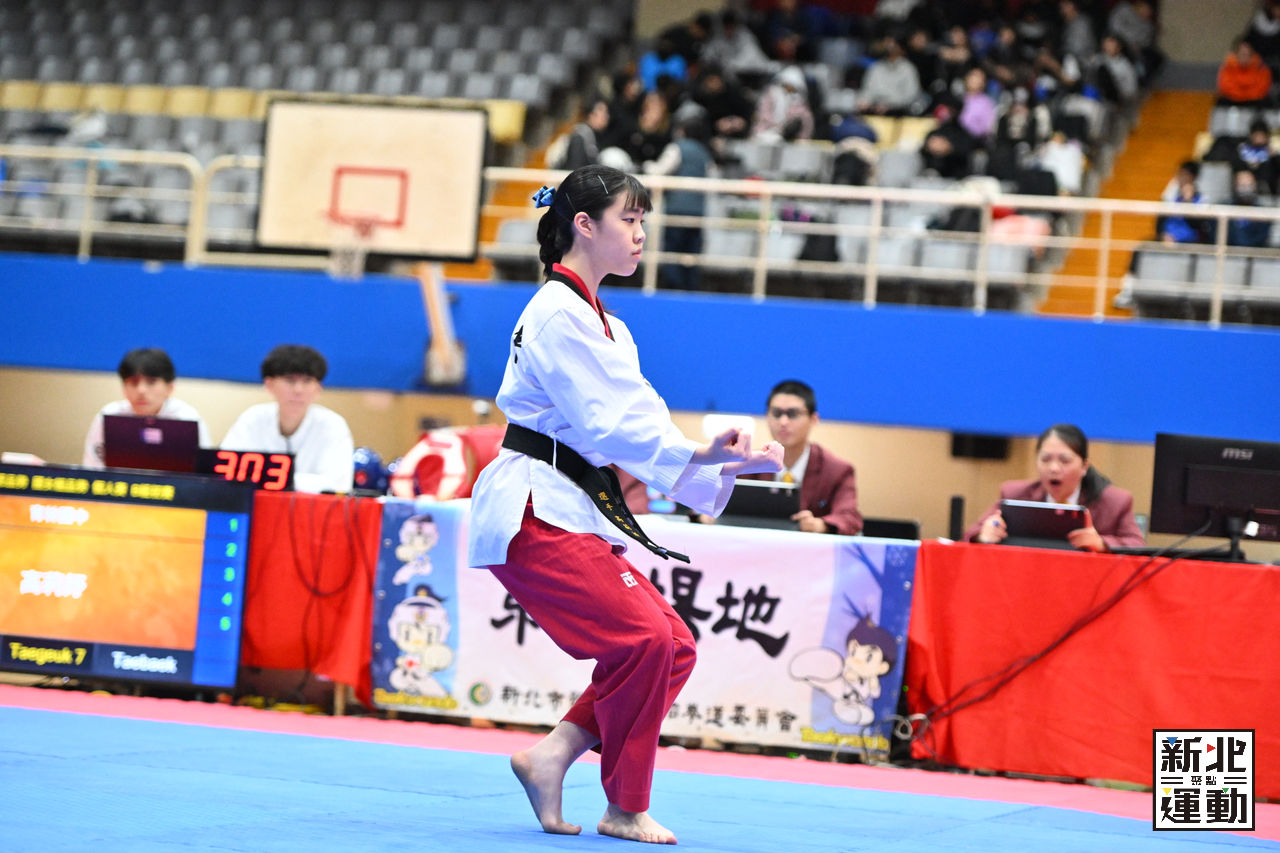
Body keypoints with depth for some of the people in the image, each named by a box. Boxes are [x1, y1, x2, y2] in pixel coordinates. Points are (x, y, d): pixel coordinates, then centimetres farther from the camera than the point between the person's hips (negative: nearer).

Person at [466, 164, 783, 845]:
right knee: (642, 639, -19)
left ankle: (551, 757, 5)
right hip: (532, 511, -10)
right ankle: (624, 808, -5)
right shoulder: (558, 312, -13)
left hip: (573, 509, 10)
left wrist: (727, 466, -3)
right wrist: (702, 456, -29)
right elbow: (609, 424, -22)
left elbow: (641, 421, 12)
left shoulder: (603, 324, 20)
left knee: (673, 647, 4)